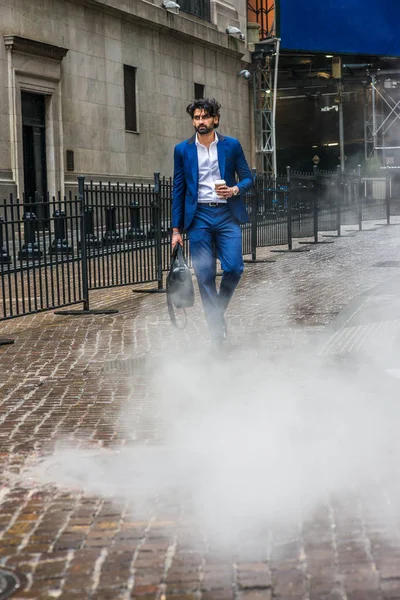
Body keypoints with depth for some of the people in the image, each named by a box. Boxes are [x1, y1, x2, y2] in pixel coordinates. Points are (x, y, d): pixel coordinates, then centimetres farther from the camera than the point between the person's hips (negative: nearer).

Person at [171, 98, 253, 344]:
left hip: (227, 214, 0)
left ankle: (218, 308, 19)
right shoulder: (183, 150, 5)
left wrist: (236, 189, -14)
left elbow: (248, 177, 10)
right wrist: (176, 229, 5)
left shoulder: (231, 145, 4)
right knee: (205, 275, -1)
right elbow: (179, 190, 8)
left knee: (234, 268, -11)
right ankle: (217, 329, 7)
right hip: (199, 216, 0)